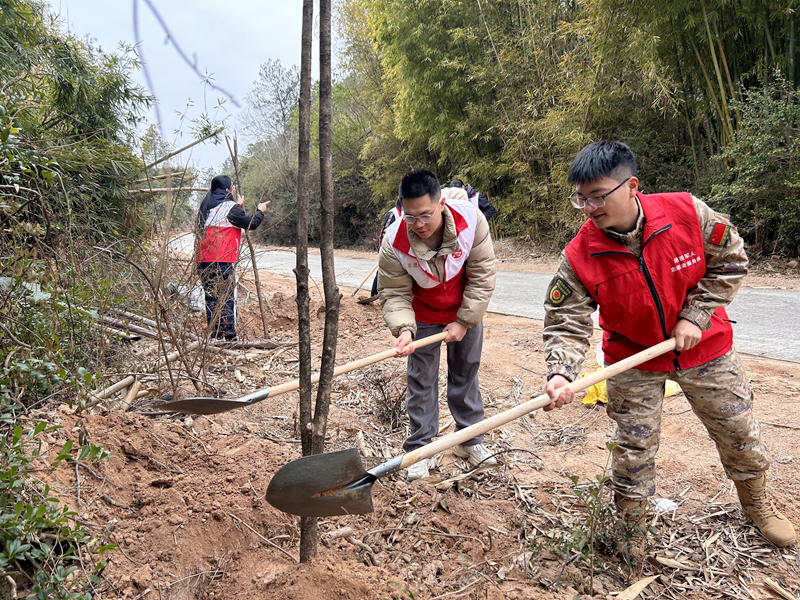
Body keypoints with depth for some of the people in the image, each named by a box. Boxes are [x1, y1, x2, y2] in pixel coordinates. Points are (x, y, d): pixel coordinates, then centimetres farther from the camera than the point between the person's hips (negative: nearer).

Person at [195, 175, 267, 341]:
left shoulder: (205, 207, 17)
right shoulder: (230, 208, -6)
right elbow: (251, 223, -4)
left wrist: (237, 206, 36)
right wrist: (260, 211, 15)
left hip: (203, 260, 7)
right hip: (223, 260, -7)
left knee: (210, 296, 10)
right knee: (227, 297, -2)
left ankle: (215, 334, 11)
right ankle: (229, 335, -1)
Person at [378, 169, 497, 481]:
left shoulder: (471, 219, -29)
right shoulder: (394, 242, -30)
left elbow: (482, 274, -19)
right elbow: (394, 294, -20)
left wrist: (464, 321, -17)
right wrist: (404, 328, -39)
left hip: (466, 311, 1)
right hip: (423, 316, -1)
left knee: (466, 373, 14)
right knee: (421, 380, 4)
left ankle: (469, 440, 31)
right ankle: (419, 449, 19)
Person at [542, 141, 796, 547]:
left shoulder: (687, 213, -22)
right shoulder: (579, 256, -24)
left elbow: (730, 261, -8)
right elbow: (566, 321, -21)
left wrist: (695, 316, -16)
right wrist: (561, 371, -39)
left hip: (703, 346, 2)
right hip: (632, 360, -1)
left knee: (738, 430, 18)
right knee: (633, 446, 6)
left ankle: (756, 503, 48)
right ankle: (629, 524, 32)